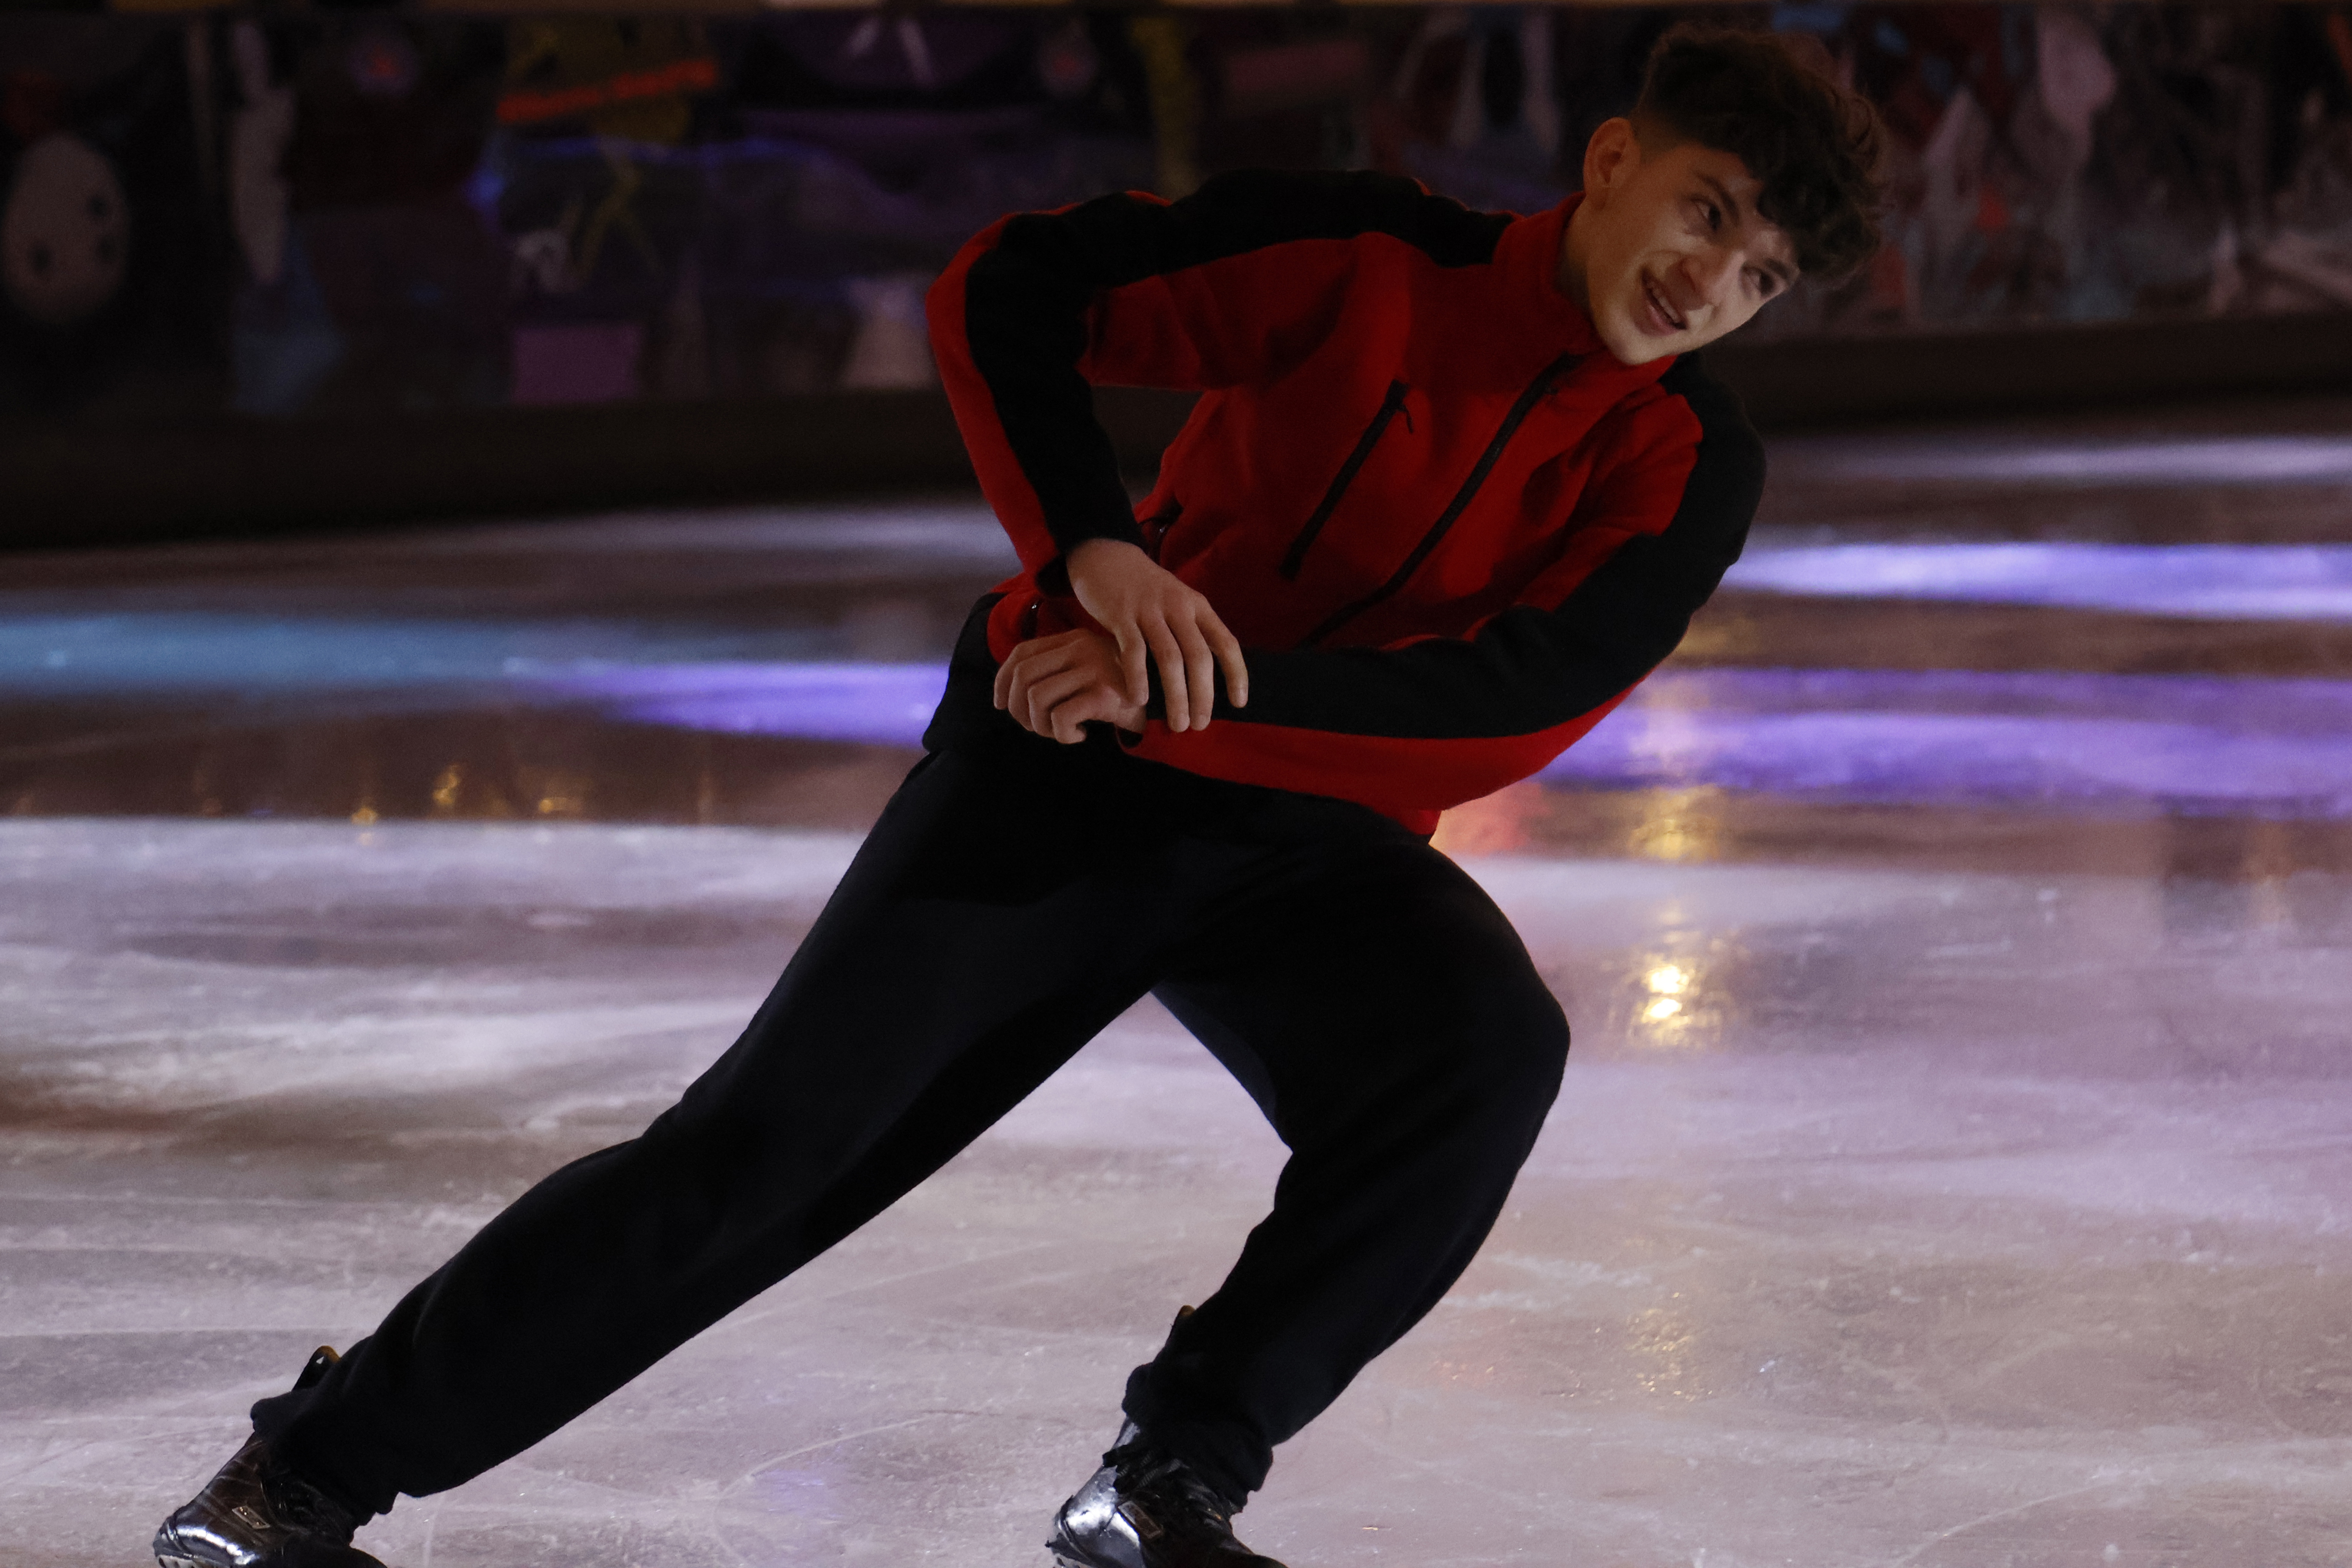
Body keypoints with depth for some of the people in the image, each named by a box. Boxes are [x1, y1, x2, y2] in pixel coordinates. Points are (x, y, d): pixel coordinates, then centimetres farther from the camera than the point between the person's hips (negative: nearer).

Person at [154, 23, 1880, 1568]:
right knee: (765, 1152, -5)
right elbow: (1010, 288, -15)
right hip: (1065, 766, -2)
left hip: (1317, 835, 2)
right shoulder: (1375, 262, -12)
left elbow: (1513, 707, -20)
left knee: (1493, 1050, -28)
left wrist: (1197, 692, -31)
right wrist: (1095, 550, -31)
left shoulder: (1689, 465, -7)